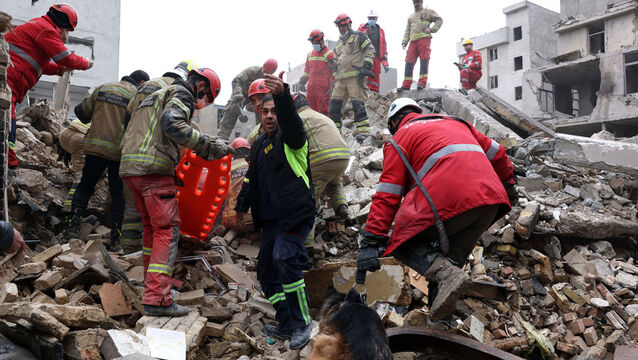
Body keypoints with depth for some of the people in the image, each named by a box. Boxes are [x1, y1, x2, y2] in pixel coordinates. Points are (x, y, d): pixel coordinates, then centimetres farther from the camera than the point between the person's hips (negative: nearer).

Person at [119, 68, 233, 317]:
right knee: (167, 230, -10)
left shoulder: (158, 95, 31)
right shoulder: (182, 95, 1)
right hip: (154, 168, -10)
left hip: (129, 166, 10)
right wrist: (208, 146, -20)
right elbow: (172, 124, -20)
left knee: (151, 226, 19)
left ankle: (152, 281, 28)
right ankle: (157, 299, -15)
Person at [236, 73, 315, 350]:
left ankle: (302, 322, -12)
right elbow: (251, 178, 29)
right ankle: (287, 326, 21)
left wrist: (282, 95, -47)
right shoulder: (258, 144, 18)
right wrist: (242, 205, 34)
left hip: (295, 215, -9)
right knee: (267, 271, 9)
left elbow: (291, 120, -29)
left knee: (285, 259, -27)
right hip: (270, 218, 9)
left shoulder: (291, 137, -5)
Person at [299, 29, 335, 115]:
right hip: (311, 88, 6)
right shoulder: (310, 54, 18)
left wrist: (332, 88, -11)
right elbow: (306, 71, 26)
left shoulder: (330, 54, -2)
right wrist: (302, 83, 15)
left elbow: (335, 73, -5)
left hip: (324, 88, -6)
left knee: (323, 111, -7)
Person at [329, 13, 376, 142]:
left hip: (355, 76, -7)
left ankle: (363, 131, -13)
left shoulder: (358, 36, 5)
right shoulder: (339, 43, 27)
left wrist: (366, 66, -15)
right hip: (340, 78, 7)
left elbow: (370, 50, -4)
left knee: (357, 103, -14)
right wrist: (335, 78, 24)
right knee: (334, 103, 4)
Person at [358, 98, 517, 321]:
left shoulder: (400, 138, 15)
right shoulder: (453, 121, 33)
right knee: (451, 256, 21)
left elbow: (387, 195, 4)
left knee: (402, 243, 9)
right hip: (491, 199, 7)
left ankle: (445, 273, -17)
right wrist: (508, 184, 51)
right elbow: (496, 153, 36)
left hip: (449, 200, -6)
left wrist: (371, 242, 1)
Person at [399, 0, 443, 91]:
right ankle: (406, 85, -6)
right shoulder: (410, 17, 31)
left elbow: (439, 20, 10)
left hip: (424, 38, -5)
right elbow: (407, 31, 26)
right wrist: (404, 42, 11)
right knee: (409, 61, -4)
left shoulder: (428, 12, 16)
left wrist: (431, 29, -5)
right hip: (413, 41, 5)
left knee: (424, 60, -14)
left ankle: (422, 83, -20)